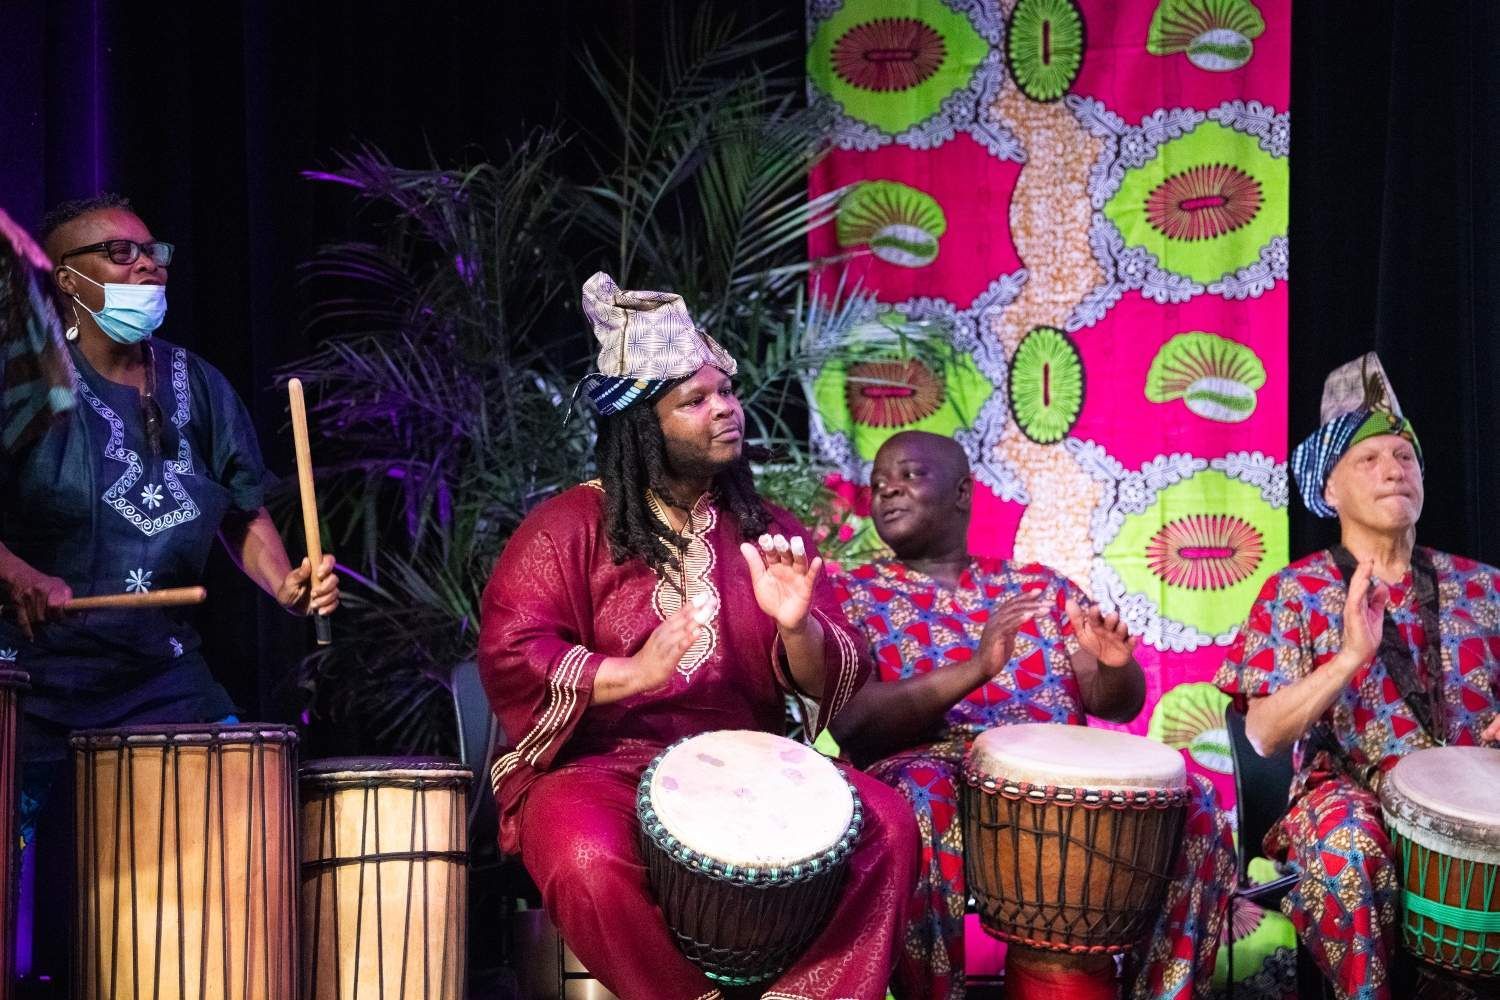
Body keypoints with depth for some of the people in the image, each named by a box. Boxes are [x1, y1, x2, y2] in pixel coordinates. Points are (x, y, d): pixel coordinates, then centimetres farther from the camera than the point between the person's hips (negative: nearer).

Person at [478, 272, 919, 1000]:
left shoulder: (769, 530, 11)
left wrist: (798, 627, -20)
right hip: (597, 766, -4)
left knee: (884, 825, -19)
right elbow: (509, 655, -11)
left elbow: (833, 683, 4)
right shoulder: (569, 527, 0)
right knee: (592, 862, -36)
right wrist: (629, 674, -25)